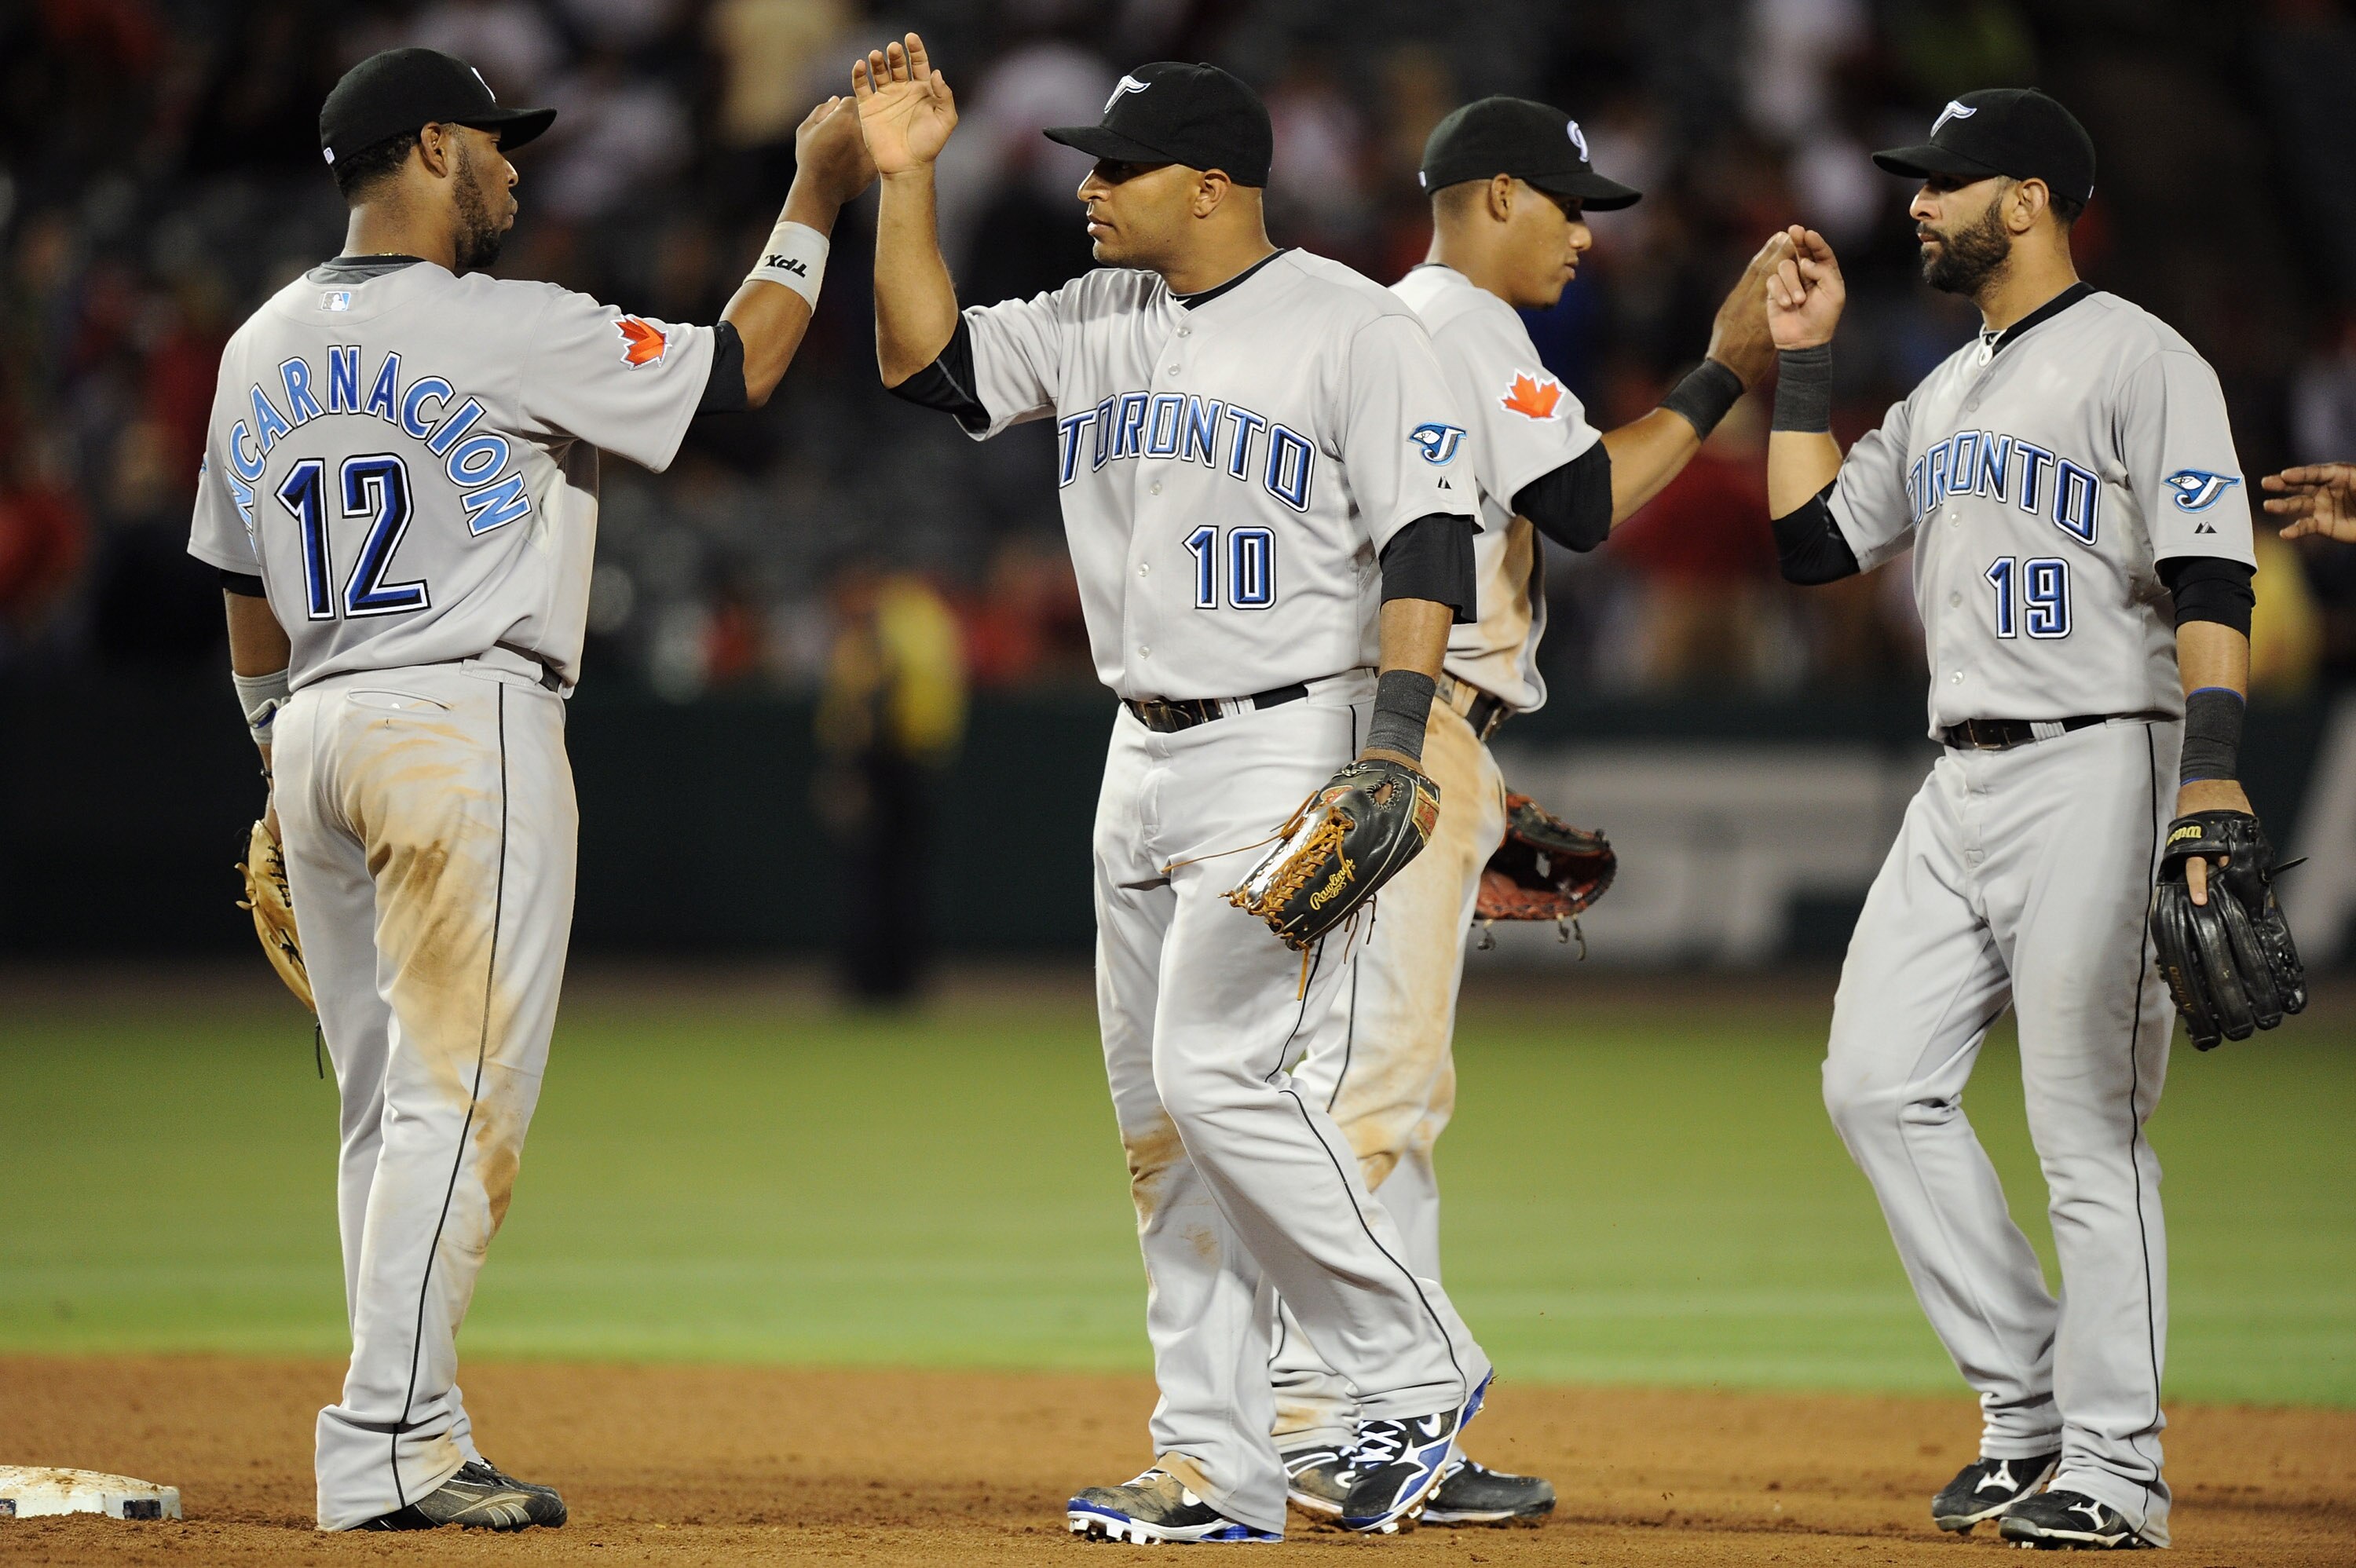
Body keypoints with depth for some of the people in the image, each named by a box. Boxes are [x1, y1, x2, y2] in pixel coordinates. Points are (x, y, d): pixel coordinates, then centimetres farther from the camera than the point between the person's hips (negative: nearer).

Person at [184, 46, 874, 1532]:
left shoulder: (262, 350, 12)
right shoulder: (508, 331, -10)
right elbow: (740, 366, -3)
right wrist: (815, 202, 9)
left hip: (317, 738, 8)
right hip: (465, 725, -8)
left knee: (389, 1107, 11)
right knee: (457, 1099, -9)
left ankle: (415, 1447, 11)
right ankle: (387, 1446, -15)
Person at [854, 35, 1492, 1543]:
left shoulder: (1353, 329, -10)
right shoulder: (1100, 325, 11)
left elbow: (1428, 547, -14)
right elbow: (927, 359, 11)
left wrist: (1390, 748, -24)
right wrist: (906, 178, 2)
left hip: (1289, 748, -8)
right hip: (1145, 760, 8)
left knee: (1220, 1074, -17)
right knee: (1161, 1118, 6)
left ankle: (1419, 1370, -5)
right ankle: (1218, 1468, 9)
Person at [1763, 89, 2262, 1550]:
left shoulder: (2140, 361, -7)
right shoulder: (1946, 395, 19)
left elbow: (2212, 580, -15)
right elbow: (1812, 538, 21)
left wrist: (2213, 769, -25)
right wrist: (1804, 359, 17)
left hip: (2096, 771, -9)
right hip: (1962, 785, 9)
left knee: (2089, 1127, -8)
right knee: (1881, 1083, 3)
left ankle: (2114, 1467, -2)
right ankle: (2029, 1406, 11)